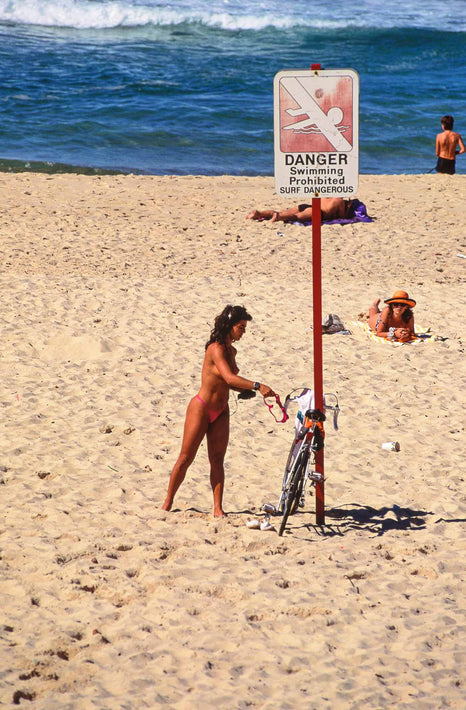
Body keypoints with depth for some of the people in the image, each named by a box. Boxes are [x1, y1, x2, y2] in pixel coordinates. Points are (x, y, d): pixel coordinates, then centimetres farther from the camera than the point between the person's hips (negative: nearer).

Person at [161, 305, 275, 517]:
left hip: (221, 412, 8)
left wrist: (248, 391, 1)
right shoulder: (216, 349, -19)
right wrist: (257, 385, -39)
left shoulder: (231, 351, 7)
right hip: (201, 408, -8)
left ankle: (218, 508, 3)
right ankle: (167, 503, 13)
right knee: (186, 458, 1)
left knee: (217, 460, 3)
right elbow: (229, 378, -32)